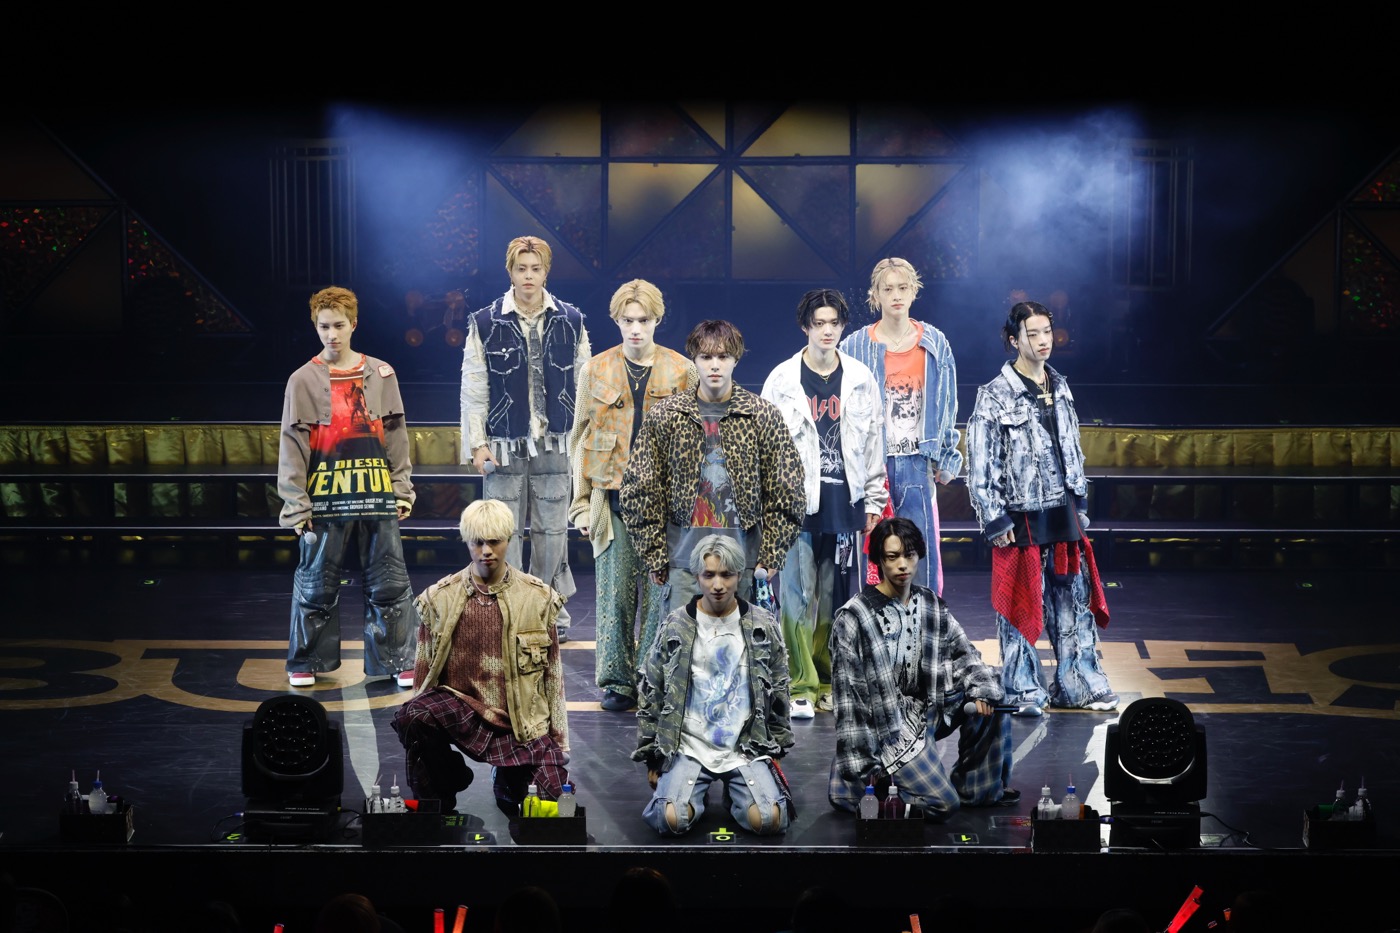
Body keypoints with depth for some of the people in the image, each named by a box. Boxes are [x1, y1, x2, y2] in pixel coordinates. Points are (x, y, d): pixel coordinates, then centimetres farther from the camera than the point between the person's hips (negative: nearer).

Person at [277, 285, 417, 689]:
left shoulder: (381, 375, 7)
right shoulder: (303, 380, 0)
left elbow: (396, 435, 11)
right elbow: (292, 445, -1)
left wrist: (402, 490, 7)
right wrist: (297, 504, -6)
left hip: (376, 495, 2)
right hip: (325, 499, -2)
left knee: (389, 583, 4)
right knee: (316, 584, 6)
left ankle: (398, 661, 14)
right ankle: (305, 663, 18)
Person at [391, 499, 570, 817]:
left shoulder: (538, 597, 3)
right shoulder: (440, 598, 1)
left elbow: (552, 672, 8)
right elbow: (426, 671, 2)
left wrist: (559, 740, 6)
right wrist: (477, 708, -10)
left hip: (524, 721, 1)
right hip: (463, 707, -1)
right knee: (410, 716, -33)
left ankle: (508, 781, 24)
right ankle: (449, 778, -2)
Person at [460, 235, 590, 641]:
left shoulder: (570, 321, 4)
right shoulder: (485, 324, -1)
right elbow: (473, 389, 0)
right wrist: (477, 443, -5)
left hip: (555, 444, 1)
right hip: (504, 444, -1)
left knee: (552, 530, 7)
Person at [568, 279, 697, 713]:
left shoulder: (682, 372, 6)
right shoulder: (596, 371, 8)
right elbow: (580, 438, 10)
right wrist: (582, 503, 4)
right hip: (613, 498, 0)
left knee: (660, 591, 0)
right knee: (614, 593, -1)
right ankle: (616, 681, 8)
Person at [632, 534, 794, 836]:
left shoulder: (763, 627, 2)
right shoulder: (674, 628, 0)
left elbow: (778, 693, 11)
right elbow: (651, 695, 6)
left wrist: (777, 750, 10)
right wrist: (652, 758, 5)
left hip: (747, 748, 1)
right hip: (688, 748, -1)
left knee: (768, 820, -22)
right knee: (673, 820, -25)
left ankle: (735, 790, 10)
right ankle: (694, 790, 10)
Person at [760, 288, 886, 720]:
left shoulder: (860, 379, 7)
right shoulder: (782, 380, 0)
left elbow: (873, 443, 12)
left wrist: (873, 502, 10)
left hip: (843, 504, 2)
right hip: (796, 505, -2)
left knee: (834, 598, 7)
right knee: (797, 598, -5)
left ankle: (826, 680, 17)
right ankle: (801, 687, 1)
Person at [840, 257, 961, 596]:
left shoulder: (935, 343, 6)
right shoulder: (856, 346, 1)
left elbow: (946, 405, 10)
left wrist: (942, 459, 6)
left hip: (917, 463, 1)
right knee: (876, 557, 2)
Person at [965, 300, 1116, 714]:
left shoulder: (1060, 389, 12)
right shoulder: (995, 397, -8)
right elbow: (981, 466, -9)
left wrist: (1080, 505, 17)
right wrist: (995, 520, -13)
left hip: (1063, 514, 6)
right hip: (1021, 519, -6)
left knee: (1074, 600, 8)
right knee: (1022, 605, 0)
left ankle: (1080, 685, 16)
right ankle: (1024, 691, 11)